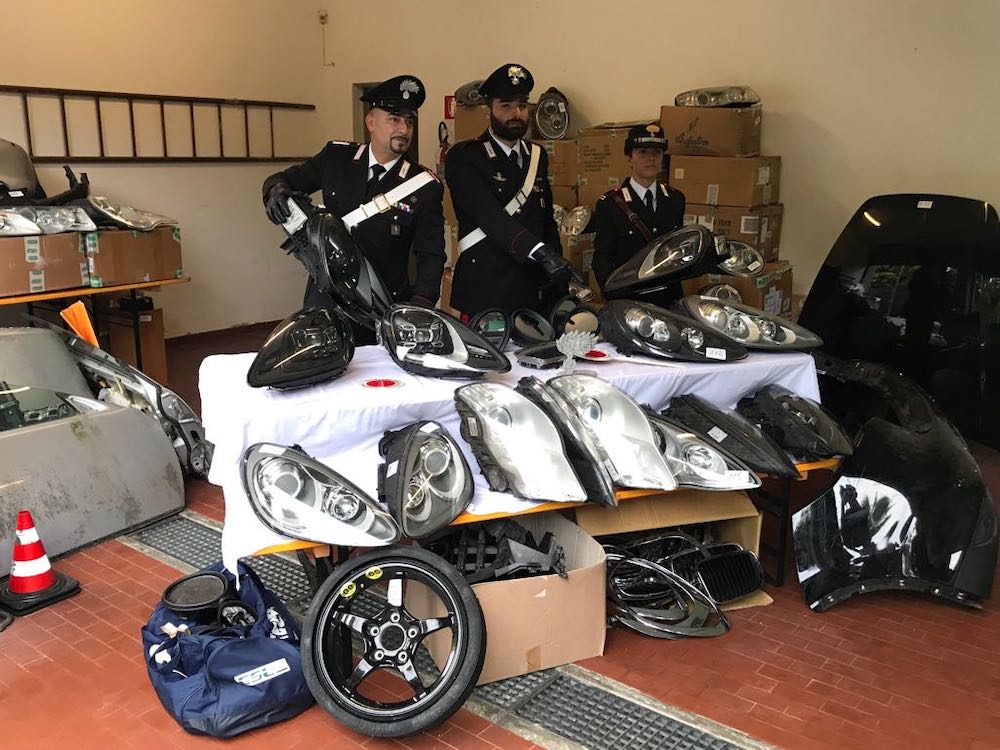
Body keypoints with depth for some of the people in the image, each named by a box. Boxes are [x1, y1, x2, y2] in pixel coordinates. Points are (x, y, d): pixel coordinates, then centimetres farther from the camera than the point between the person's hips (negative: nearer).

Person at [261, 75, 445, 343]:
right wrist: (277, 190, -16)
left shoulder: (426, 187, -6)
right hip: (325, 300, 2)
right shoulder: (336, 157, 1)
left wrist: (421, 301, -27)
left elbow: (430, 254, -9)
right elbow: (287, 179, 9)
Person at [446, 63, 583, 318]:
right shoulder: (463, 157, -5)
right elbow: (489, 216, -19)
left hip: (537, 296, 5)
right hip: (485, 296, -5)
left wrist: (559, 278, 8)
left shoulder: (537, 156, 16)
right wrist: (541, 253, -30)